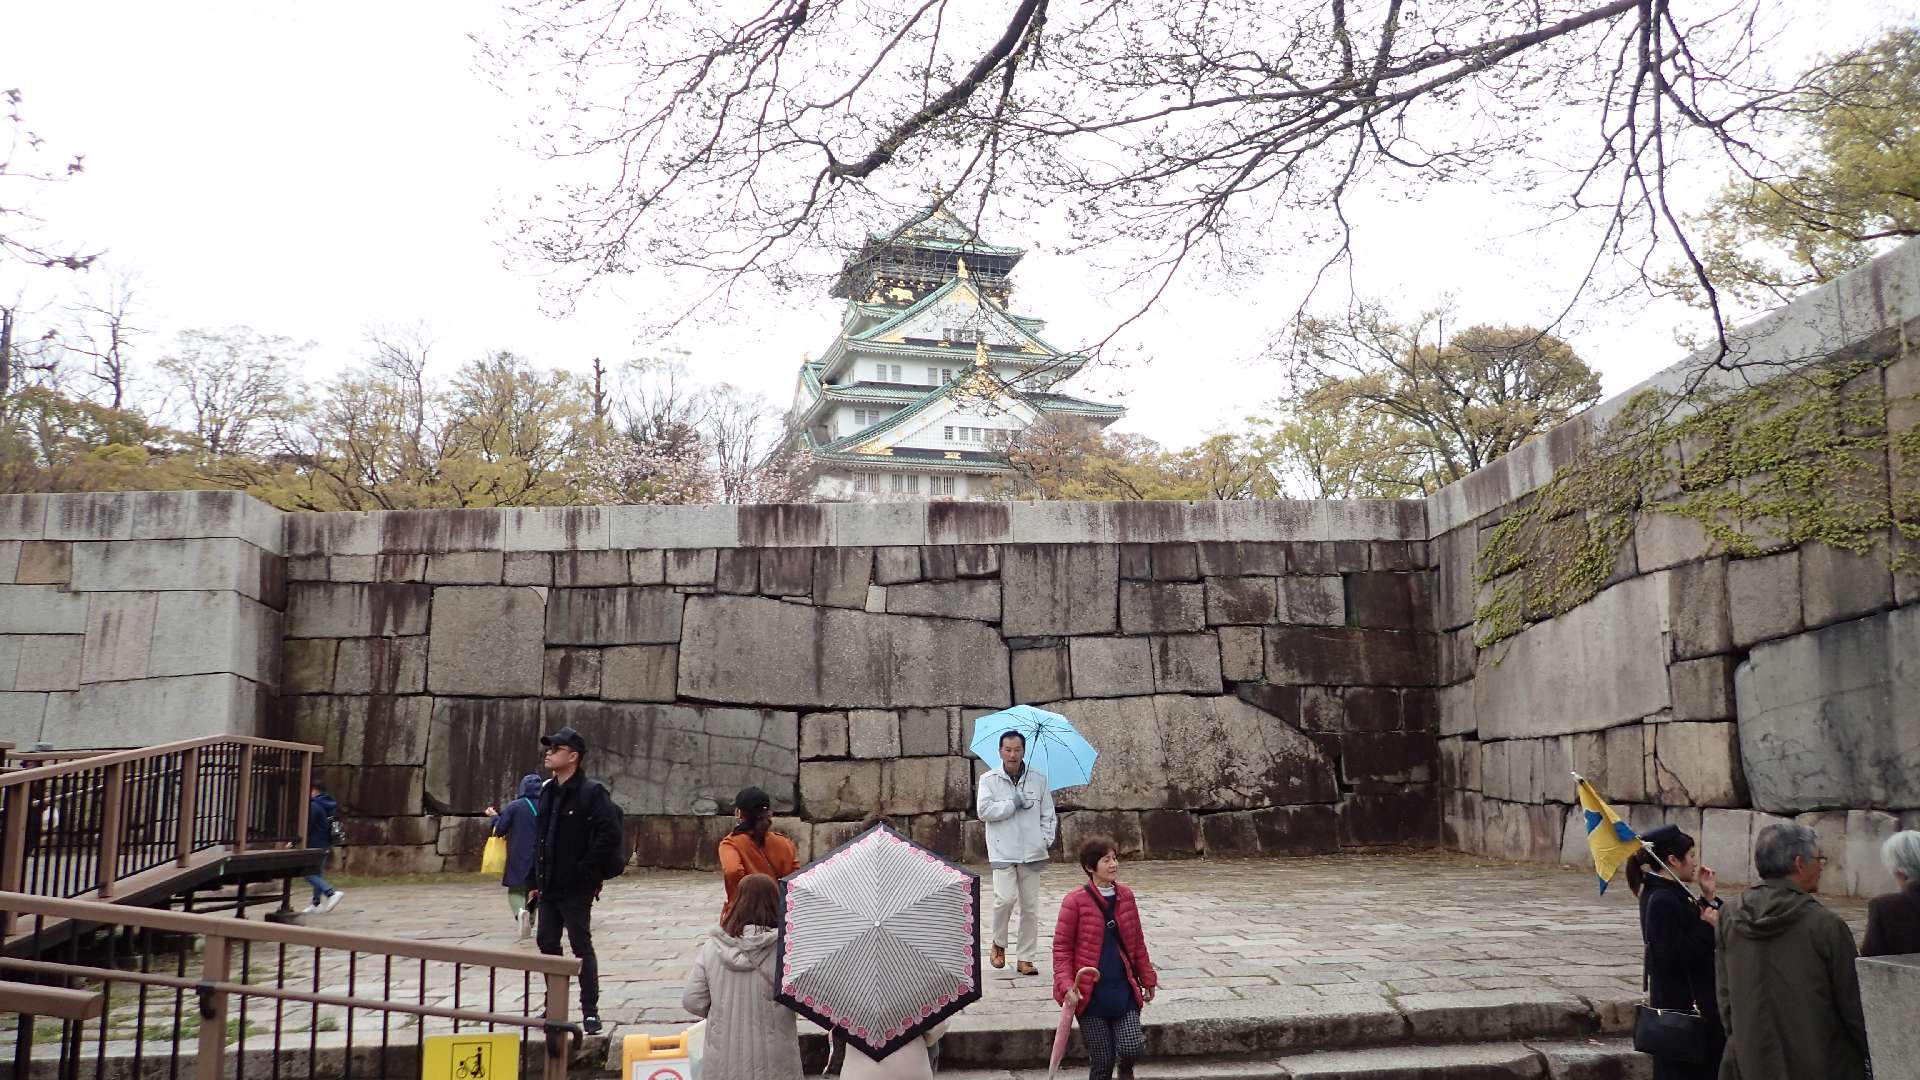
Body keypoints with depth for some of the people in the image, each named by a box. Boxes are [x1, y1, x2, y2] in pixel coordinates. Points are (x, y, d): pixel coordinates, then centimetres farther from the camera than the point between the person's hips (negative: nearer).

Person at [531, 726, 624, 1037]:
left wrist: (585, 871, -18)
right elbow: (540, 837, 17)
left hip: (576, 889, -8)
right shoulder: (547, 792, 12)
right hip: (549, 887, 8)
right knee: (547, 943, 14)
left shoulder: (592, 793, -13)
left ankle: (590, 1011, 8)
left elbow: (610, 834, -20)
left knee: (581, 947, -1)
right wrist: (536, 881, 13)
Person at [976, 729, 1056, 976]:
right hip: (1003, 851, -3)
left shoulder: (1038, 780, 8)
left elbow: (1048, 815, 13)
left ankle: (1025, 958, 15)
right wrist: (1014, 804, -11)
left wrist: (1046, 839, -1)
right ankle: (999, 943, 8)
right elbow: (984, 810, -10)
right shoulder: (989, 779, 2)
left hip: (1031, 853, 3)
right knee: (1006, 897, -18)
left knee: (1030, 906, 4)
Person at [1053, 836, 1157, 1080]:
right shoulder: (1075, 901, -10)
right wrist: (1066, 986, -16)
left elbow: (1137, 942, 14)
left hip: (1123, 989, 3)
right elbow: (1062, 947, -6)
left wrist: (1147, 978, 15)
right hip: (1091, 994, -3)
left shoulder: (1125, 896, 5)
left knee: (1133, 1048, -11)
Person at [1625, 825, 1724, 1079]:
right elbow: (1673, 957, -26)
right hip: (1681, 1006, -10)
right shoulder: (1662, 901, -21)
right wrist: (1706, 926, -18)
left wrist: (1709, 898, 8)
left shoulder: (1671, 894, 11)